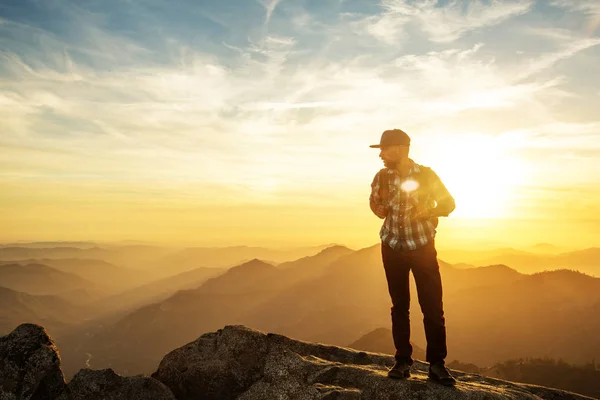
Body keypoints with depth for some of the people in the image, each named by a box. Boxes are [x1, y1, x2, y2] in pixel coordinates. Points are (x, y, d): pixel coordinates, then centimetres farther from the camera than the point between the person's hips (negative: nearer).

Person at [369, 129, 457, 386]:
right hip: (392, 248, 2)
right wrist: (379, 207, -11)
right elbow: (375, 204, 12)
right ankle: (403, 361, 17)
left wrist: (428, 212, -19)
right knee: (399, 306, 7)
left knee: (433, 306, -3)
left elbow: (448, 203, 0)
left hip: (422, 247, -2)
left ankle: (437, 364, 8)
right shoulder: (382, 177, -5)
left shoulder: (426, 175, -11)